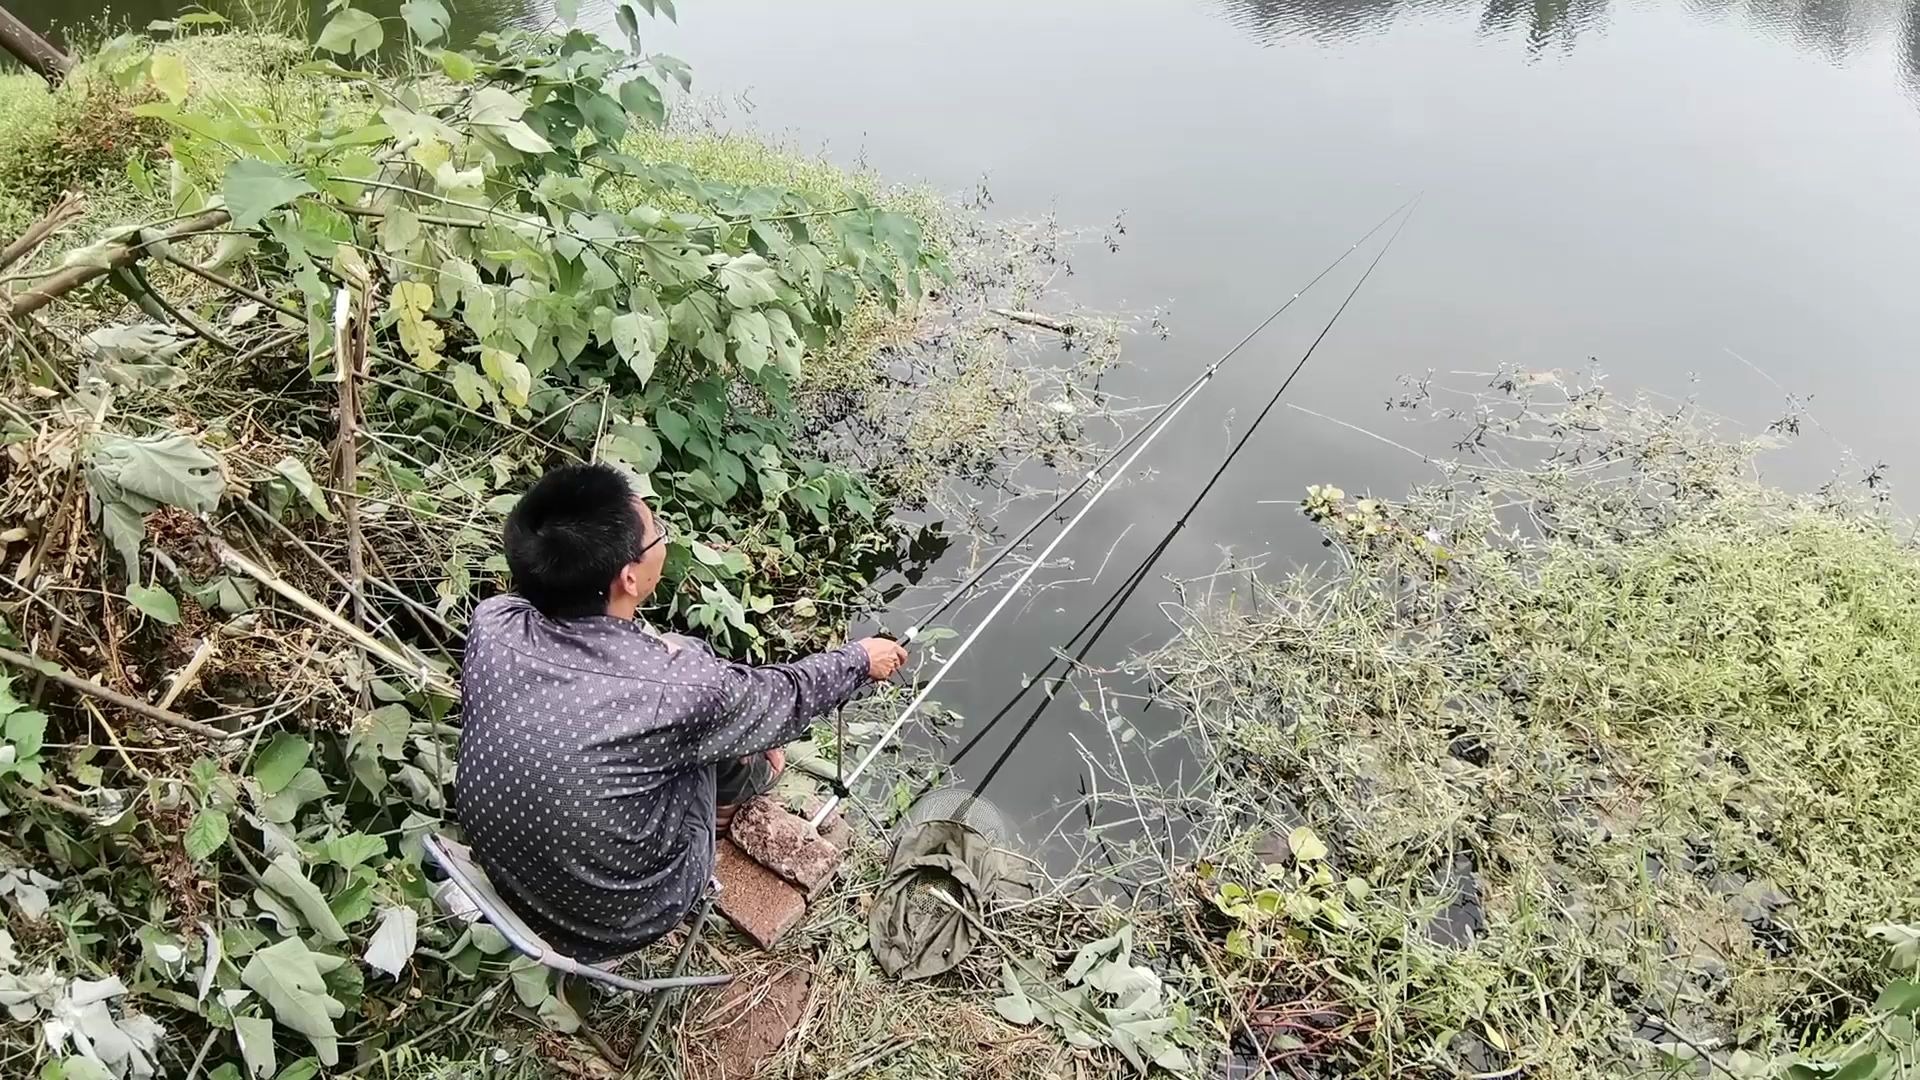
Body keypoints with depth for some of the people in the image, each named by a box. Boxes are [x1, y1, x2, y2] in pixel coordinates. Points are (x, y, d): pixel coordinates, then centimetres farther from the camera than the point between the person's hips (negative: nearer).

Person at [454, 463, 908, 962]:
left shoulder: (492, 625, -19)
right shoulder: (674, 686, -32)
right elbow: (786, 698, -11)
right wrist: (860, 659, 7)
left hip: (502, 882, 5)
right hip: (615, 923, -4)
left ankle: (733, 771, 36)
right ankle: (742, 778, 35)